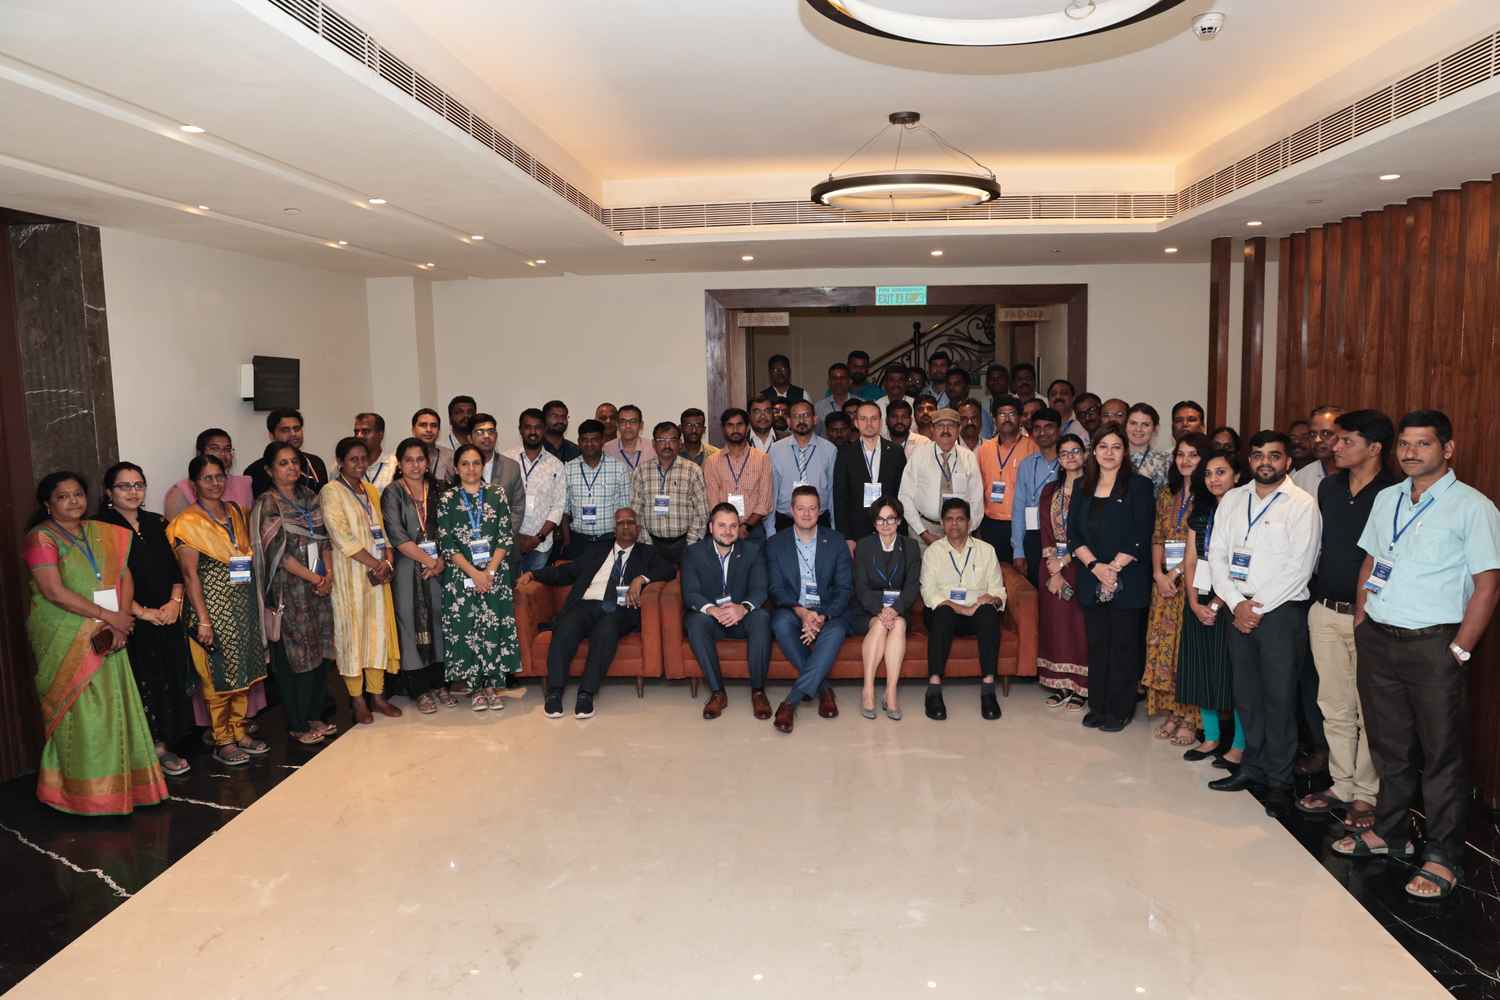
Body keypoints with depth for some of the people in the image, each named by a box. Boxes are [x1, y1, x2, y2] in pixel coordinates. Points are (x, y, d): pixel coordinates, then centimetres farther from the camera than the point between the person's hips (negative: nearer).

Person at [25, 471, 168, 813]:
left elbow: (125, 577, 7)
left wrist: (120, 623, -9)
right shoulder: (41, 538, -6)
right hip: (64, 639, -5)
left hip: (106, 637, 5)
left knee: (113, 706, 7)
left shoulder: (103, 533, 11)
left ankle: (116, 781, 17)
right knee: (79, 711, -1)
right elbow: (54, 592, -15)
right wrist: (109, 616, -15)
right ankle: (83, 789, 11)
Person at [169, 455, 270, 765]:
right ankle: (222, 741, 13)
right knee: (217, 676, 2)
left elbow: (248, 555, 21)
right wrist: (202, 620, -15)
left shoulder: (235, 511, 8)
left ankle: (239, 731, 25)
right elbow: (190, 575, -12)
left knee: (243, 672, 12)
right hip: (214, 608, -6)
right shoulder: (188, 522, -9)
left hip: (243, 605, 6)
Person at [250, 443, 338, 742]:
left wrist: (328, 575, -3)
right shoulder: (268, 504, -7)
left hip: (319, 585, 6)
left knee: (322, 650, 8)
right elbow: (278, 551, -13)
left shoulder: (309, 498, 11)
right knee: (295, 655, -1)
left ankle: (314, 715, 22)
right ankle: (297, 725, 10)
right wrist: (314, 579, -11)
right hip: (288, 588, -6)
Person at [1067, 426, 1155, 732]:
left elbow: (1140, 537, -10)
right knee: (1096, 644, 9)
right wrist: (1096, 566, -10)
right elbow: (1073, 533, 3)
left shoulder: (1139, 486, -2)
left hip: (1128, 581, -4)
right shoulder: (1083, 487, 10)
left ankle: (1120, 710, 13)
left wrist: (1114, 568, -13)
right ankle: (1098, 706, 19)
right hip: (1091, 580, 4)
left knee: (1124, 645, 3)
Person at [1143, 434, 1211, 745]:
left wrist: (1178, 571, -13)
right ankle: (1172, 712, 15)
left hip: (1194, 580, -6)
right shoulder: (1166, 496, 14)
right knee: (1164, 645, 6)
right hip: (1165, 580, 6)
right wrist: (1159, 573, -2)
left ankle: (1190, 719, 4)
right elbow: (1157, 539, 12)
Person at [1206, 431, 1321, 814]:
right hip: (1239, 610, 5)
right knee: (1246, 694, 11)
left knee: (1279, 697, 0)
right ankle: (1253, 767, 25)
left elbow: (1299, 569, -11)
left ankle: (1279, 780, 12)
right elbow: (1217, 555, 7)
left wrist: (1258, 607, -11)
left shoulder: (1302, 505, -6)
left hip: (1281, 611, -5)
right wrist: (1236, 603, -5)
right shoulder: (1232, 500, 10)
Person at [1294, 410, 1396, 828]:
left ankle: (1367, 795, 15)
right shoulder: (1328, 488, 9)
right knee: (1335, 707, 13)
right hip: (1324, 611, 6)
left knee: (1369, 711, 3)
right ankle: (1342, 786, 25)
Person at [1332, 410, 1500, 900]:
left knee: (1442, 754, 4)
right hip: (1377, 640, 6)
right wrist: (1360, 624, 10)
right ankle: (1388, 832, 31)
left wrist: (1459, 651, -12)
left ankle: (1442, 858, 16)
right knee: (1389, 745, 16)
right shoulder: (1386, 500, 11)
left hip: (1432, 645, -5)